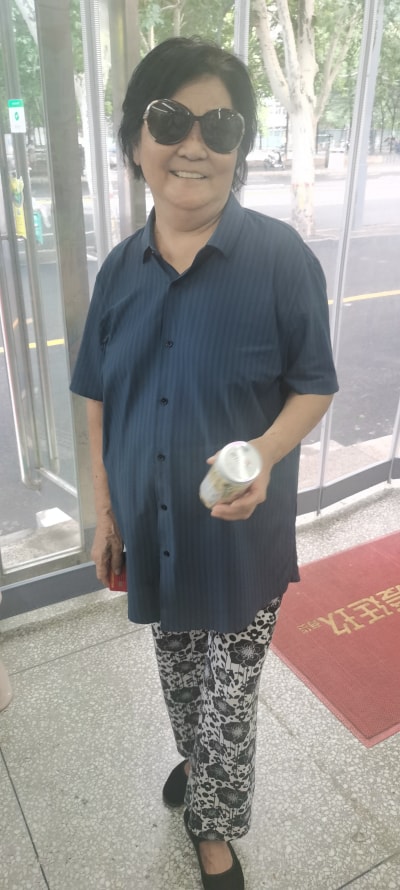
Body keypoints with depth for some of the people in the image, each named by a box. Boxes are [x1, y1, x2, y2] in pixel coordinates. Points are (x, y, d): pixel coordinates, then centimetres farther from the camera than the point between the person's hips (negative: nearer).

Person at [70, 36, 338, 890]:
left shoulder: (282, 257, -14)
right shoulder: (122, 267, -2)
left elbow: (314, 386, -8)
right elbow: (99, 397, 4)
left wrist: (266, 454, -27)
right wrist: (105, 513, 3)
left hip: (242, 534, -4)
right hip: (152, 530, 4)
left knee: (228, 703, 13)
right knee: (178, 679, 26)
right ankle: (196, 762, 58)